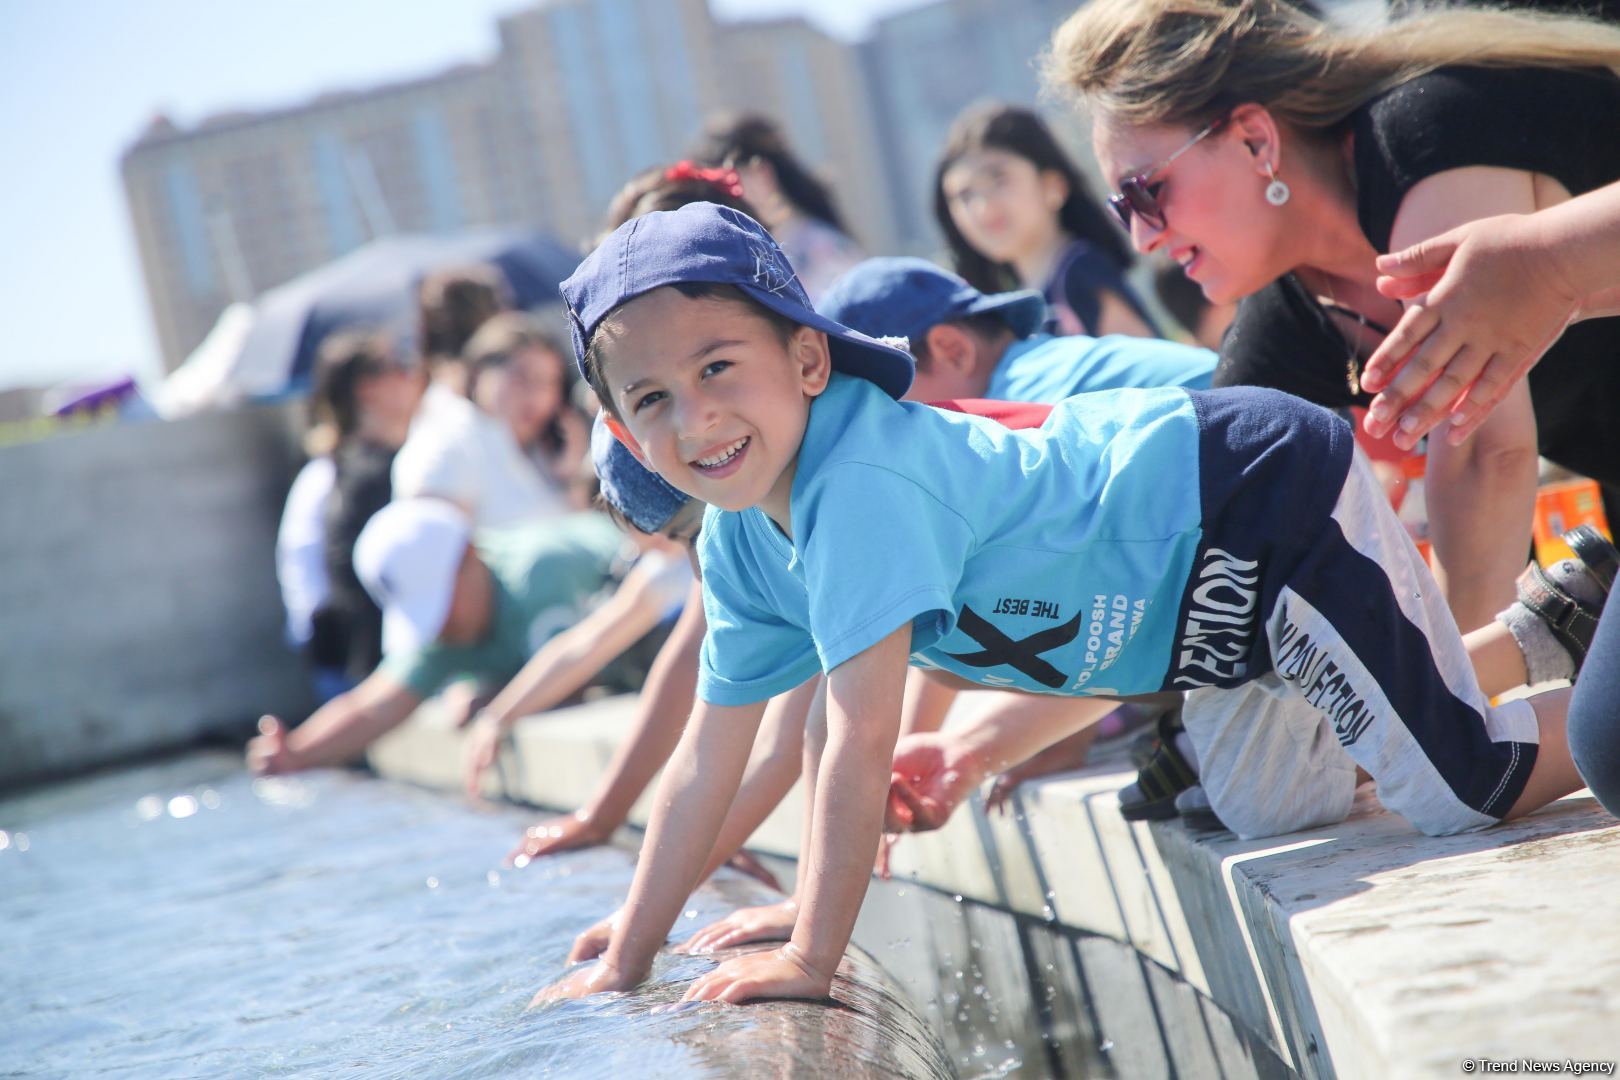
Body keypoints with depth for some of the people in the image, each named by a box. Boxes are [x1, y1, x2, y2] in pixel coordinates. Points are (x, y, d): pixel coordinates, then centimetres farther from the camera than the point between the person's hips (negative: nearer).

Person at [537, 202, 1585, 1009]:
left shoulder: (859, 482, -32)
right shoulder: (737, 545, -5)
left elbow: (861, 739, -34)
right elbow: (708, 761, 2)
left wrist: (813, 959, -28)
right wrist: (624, 963, 4)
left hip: (1266, 505, -9)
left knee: (1470, 789, -9)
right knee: (1270, 812, 29)